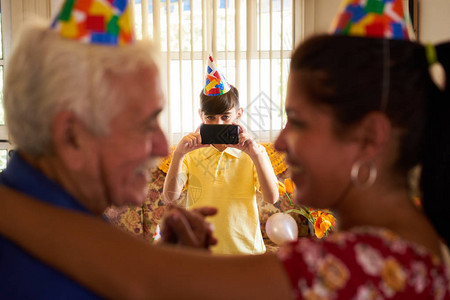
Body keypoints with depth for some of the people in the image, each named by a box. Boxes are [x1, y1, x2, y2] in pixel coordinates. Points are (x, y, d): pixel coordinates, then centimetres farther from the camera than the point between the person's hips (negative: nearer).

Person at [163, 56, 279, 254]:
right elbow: (170, 197, -7)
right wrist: (178, 155, -18)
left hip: (245, 247, 0)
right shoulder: (191, 155, 4)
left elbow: (272, 198, -10)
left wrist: (255, 154, -20)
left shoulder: (254, 153, 2)